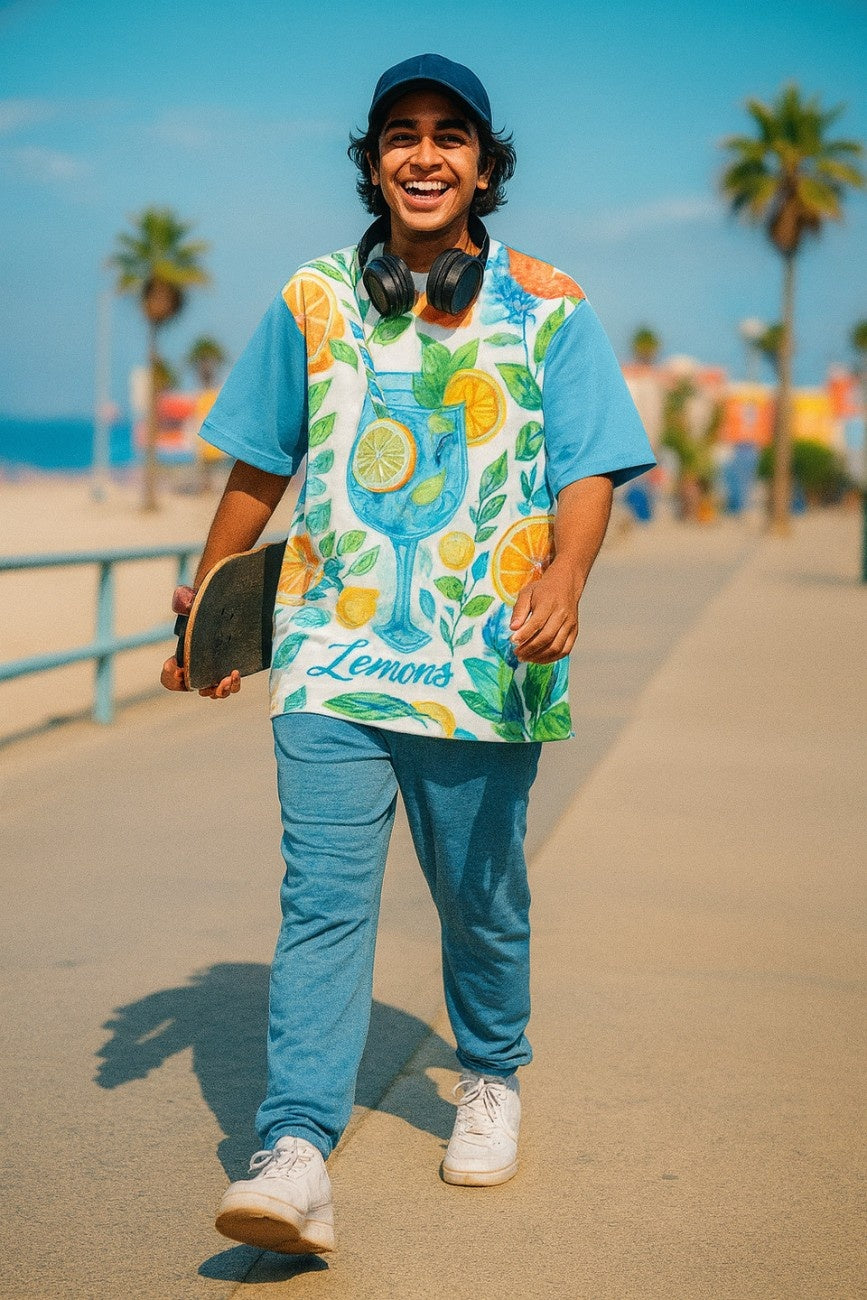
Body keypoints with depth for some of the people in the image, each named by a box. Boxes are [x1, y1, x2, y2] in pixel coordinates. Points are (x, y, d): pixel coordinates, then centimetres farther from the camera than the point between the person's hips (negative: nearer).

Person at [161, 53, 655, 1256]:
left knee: (479, 896, 12)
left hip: (487, 661, 0)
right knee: (323, 897, -10)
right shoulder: (311, 302, 9)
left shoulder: (547, 310, 5)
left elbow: (587, 470, -2)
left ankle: (492, 1078, 37)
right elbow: (260, 467, 17)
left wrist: (564, 576, -21)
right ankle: (296, 1156, -14)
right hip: (332, 653, 1)